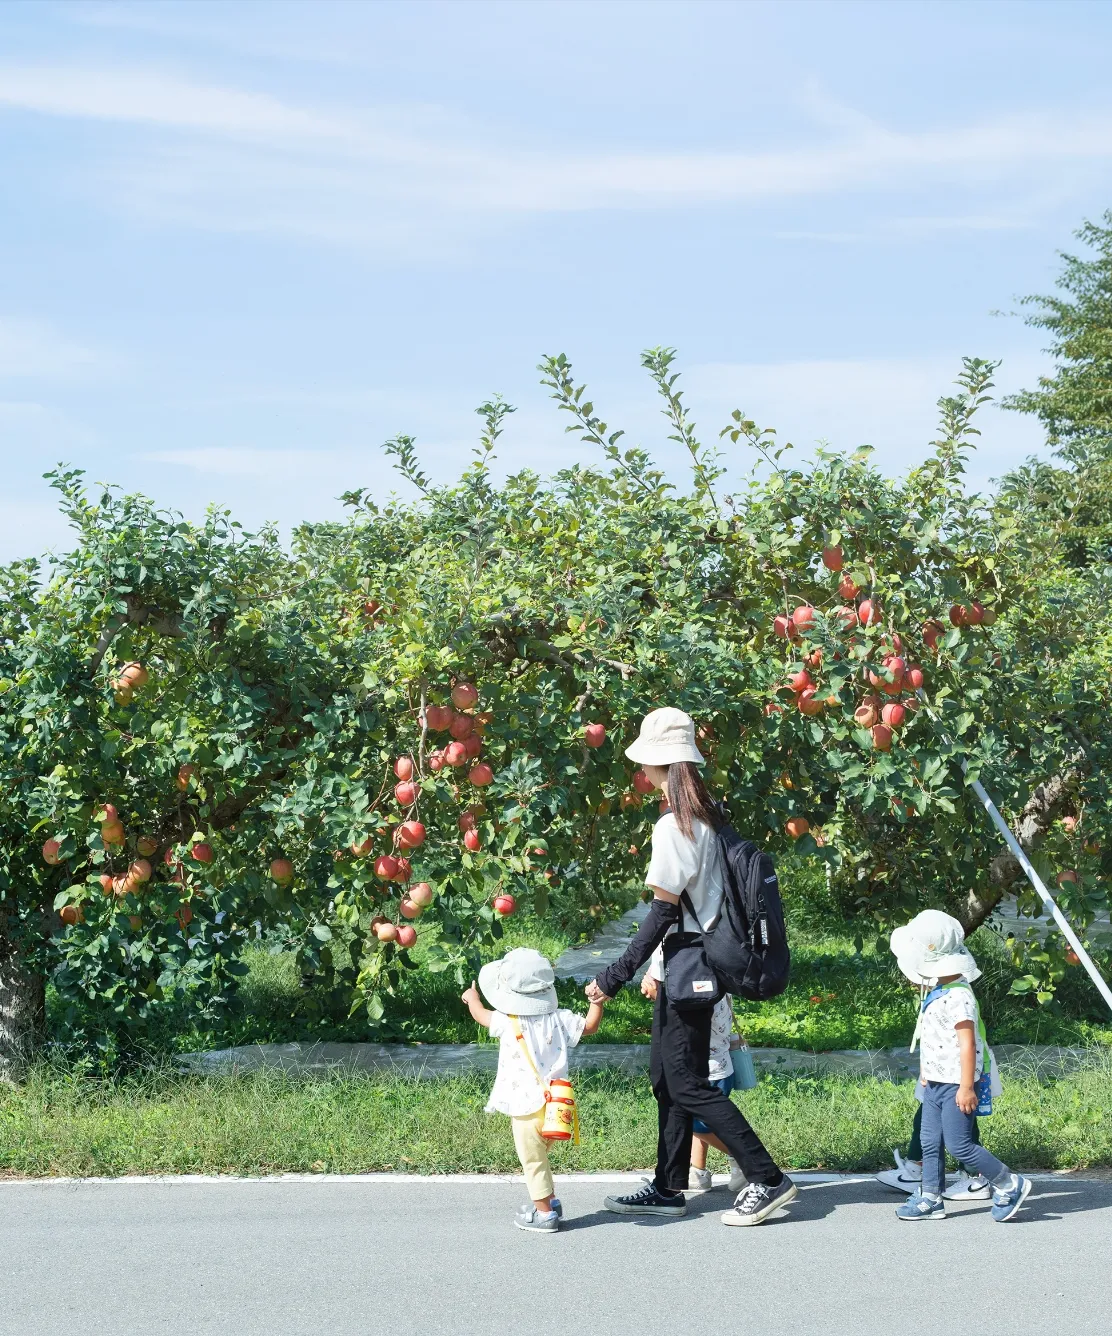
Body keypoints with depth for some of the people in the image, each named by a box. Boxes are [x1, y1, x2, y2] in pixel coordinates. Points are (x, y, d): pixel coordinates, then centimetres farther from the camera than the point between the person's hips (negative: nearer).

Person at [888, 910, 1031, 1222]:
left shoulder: (958, 997, -21)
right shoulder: (936, 994, 10)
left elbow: (967, 1044, -23)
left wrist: (966, 1087, -23)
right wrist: (926, 1074, 26)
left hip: (956, 1084, -10)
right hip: (936, 1083, 10)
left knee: (959, 1144, -6)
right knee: (931, 1142, 11)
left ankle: (1010, 1185, 6)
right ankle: (930, 1199, 18)